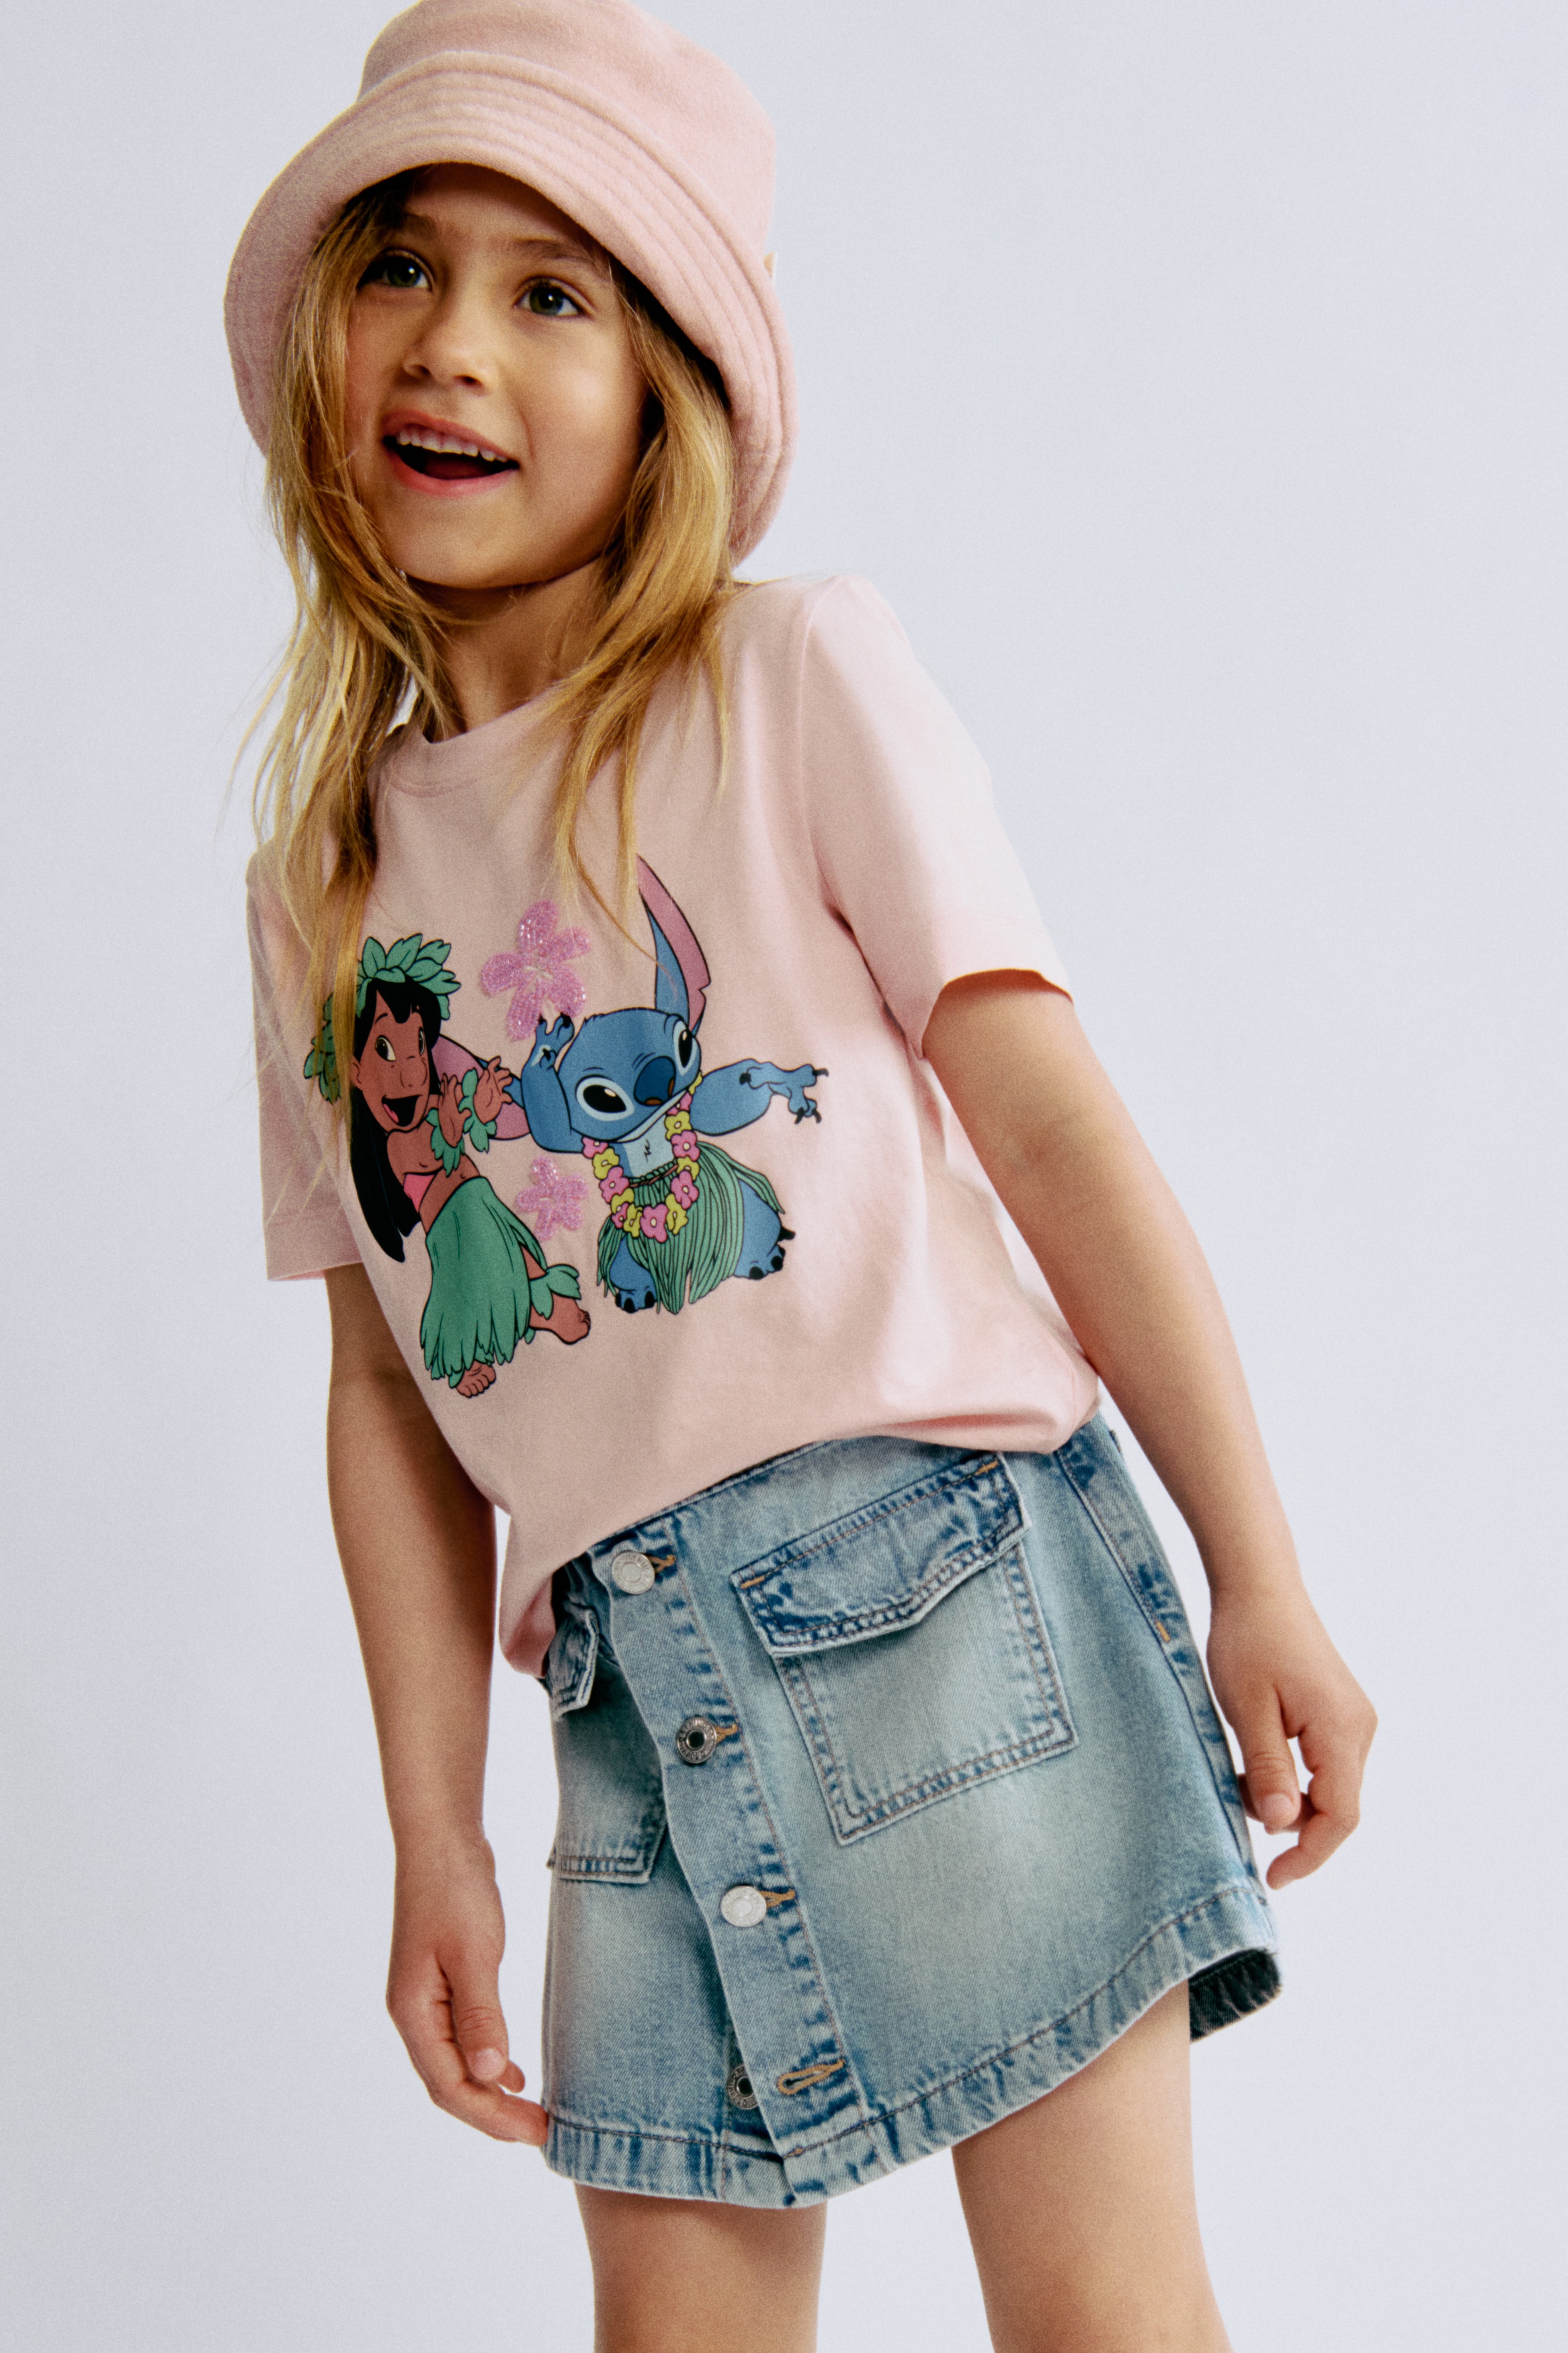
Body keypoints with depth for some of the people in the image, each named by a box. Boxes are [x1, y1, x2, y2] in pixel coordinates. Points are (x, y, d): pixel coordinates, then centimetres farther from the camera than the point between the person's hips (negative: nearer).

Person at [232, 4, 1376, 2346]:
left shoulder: (799, 682, 0)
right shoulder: (322, 877, 13)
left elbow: (1053, 1123, -4)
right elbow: (390, 1378, 13)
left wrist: (1260, 1576, -7)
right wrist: (436, 1837, 10)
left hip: (947, 1565, -4)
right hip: (636, 1682, 4)